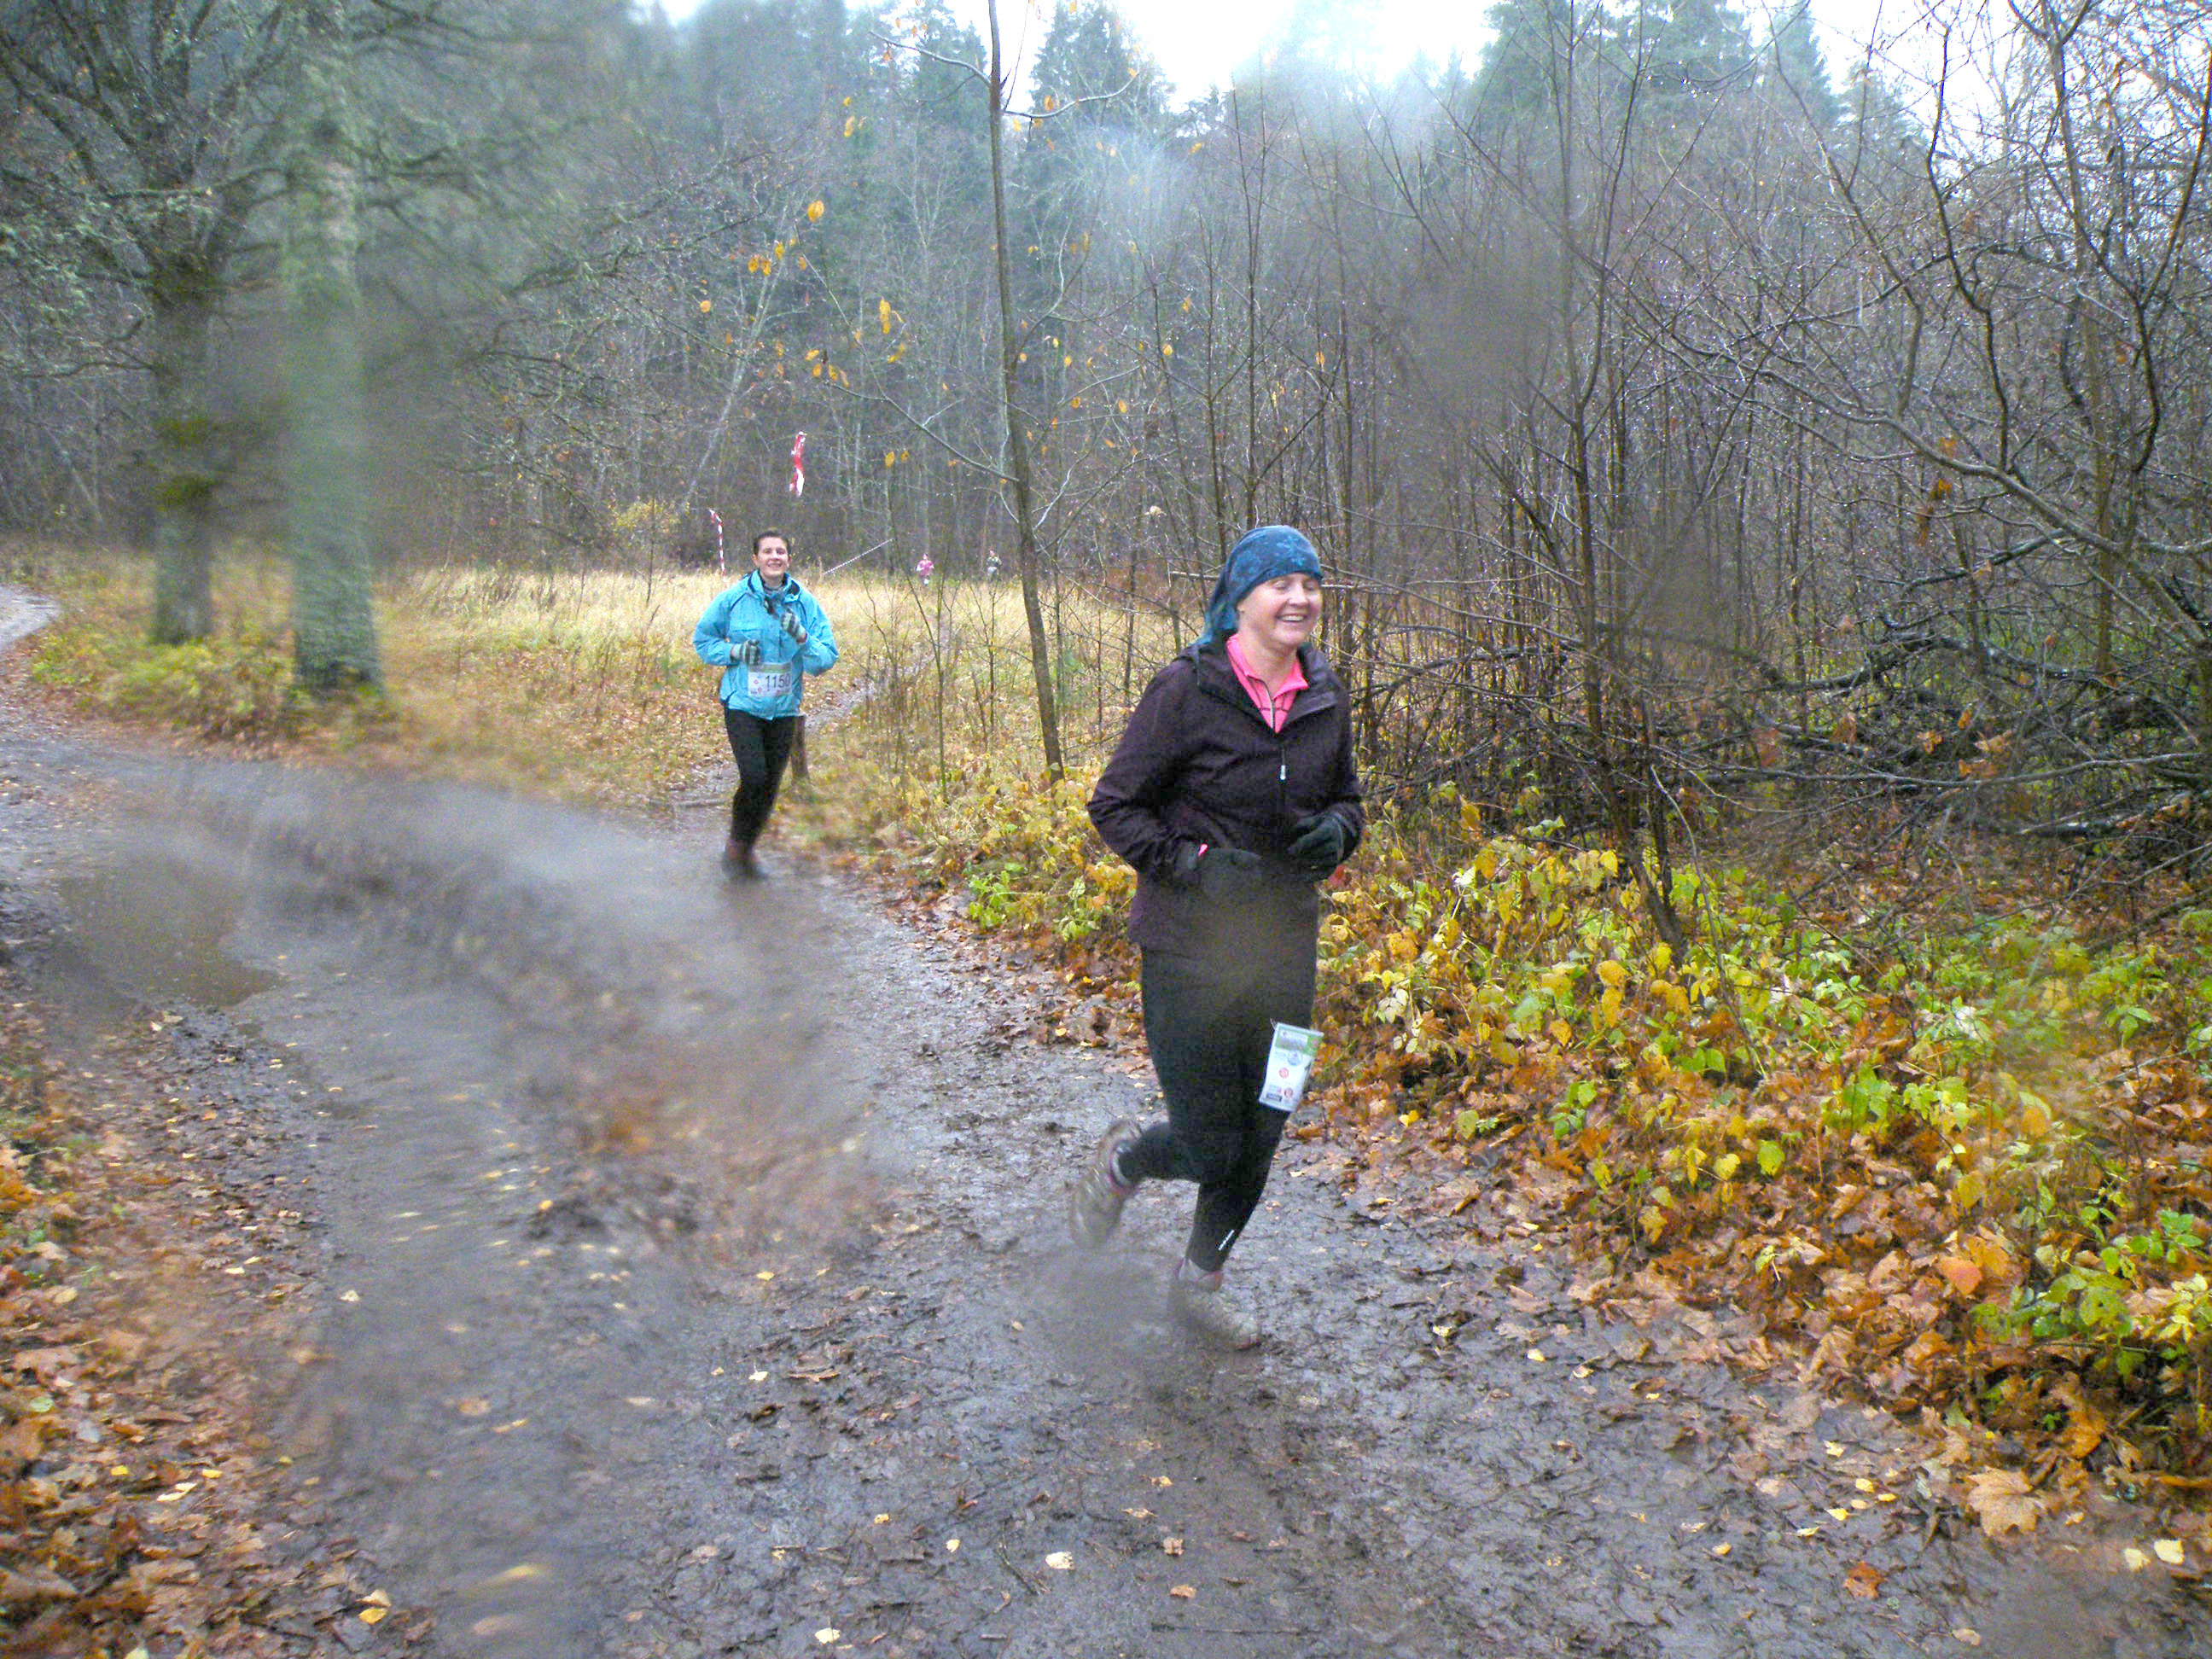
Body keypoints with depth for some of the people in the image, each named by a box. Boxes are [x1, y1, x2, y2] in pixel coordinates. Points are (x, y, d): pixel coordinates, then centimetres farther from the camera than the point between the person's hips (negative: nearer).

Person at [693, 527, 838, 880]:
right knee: (754, 776, -17)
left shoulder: (806, 603, -1)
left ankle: (747, 850, 30)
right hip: (742, 704, -3)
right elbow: (702, 639, 7)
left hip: (784, 708, 3)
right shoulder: (733, 599, -5)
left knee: (771, 785, 9)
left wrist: (801, 637, -22)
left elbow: (826, 659, -3)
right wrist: (734, 652, -11)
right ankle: (735, 844, 8)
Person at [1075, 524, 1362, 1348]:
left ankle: (1201, 1280, 37)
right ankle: (1123, 1159, 34)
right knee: (1210, 1147, -1)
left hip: (1285, 943, 5)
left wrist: (1337, 830, -5)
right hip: (1191, 947, -5)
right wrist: (1197, 863, -21)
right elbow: (1115, 806, -9)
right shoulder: (1187, 690, -14)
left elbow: (1346, 795, 18)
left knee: (1259, 1140, 13)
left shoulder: (1325, 694, 3)